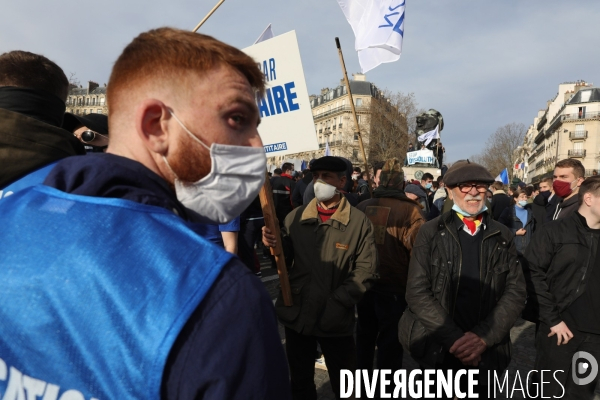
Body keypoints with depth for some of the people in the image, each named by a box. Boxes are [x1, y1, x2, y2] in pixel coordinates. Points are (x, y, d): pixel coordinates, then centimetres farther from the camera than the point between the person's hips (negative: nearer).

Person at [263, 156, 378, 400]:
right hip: (296, 314, 3)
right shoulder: (295, 217, 0)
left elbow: (365, 270, -9)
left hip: (336, 320, -2)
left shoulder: (359, 222, -7)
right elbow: (284, 261, 3)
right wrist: (274, 245, -18)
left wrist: (337, 303, -17)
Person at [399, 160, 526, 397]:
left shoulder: (502, 237, 3)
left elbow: (516, 291, -2)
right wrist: (454, 338, -17)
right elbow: (417, 292, -10)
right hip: (436, 348, -1)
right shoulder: (431, 233, -5)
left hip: (486, 352, 2)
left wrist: (483, 337, -14)